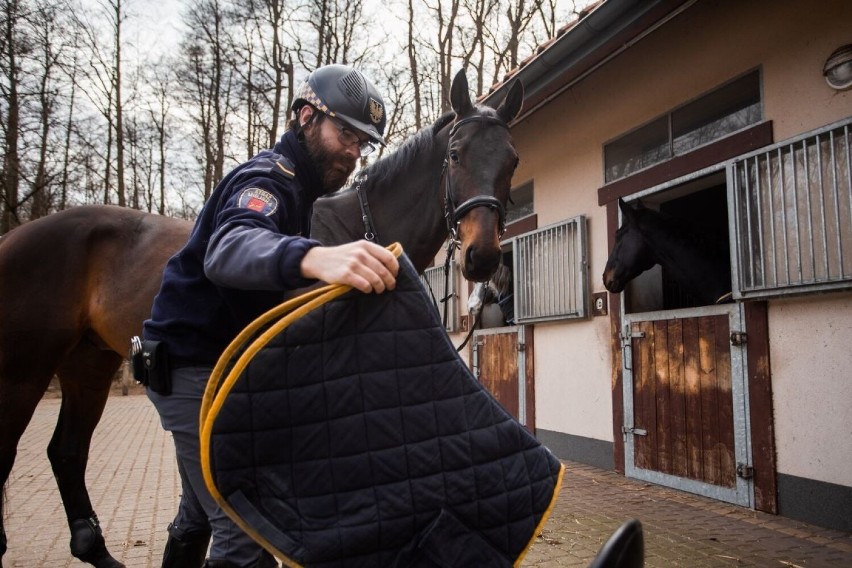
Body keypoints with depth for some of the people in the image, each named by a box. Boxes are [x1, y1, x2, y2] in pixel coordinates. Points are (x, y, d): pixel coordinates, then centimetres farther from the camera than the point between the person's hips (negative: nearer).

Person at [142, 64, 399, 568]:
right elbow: (229, 250, -43)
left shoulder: (294, 186, 13)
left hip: (216, 367, 10)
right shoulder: (269, 177, -19)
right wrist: (315, 258, -62)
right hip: (196, 369, -10)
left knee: (203, 511, 26)